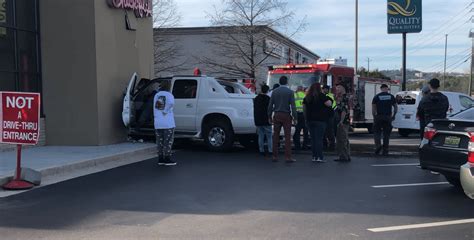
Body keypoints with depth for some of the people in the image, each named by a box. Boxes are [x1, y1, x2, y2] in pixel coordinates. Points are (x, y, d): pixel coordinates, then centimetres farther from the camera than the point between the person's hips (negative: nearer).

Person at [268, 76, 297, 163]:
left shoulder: (274, 91, 5)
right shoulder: (290, 92, -4)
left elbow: (270, 105, 6)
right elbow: (293, 105, -8)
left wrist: (270, 116, 12)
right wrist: (294, 117, -6)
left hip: (277, 116, 3)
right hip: (286, 116, -3)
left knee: (276, 136, 8)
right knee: (287, 136, -3)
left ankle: (275, 156, 9)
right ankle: (288, 157, -6)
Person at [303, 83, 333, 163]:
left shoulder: (307, 97, 10)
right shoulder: (321, 96, -8)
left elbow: (304, 108, 14)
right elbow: (329, 104, -11)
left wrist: (306, 118, 22)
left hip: (310, 120, 5)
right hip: (320, 120, -5)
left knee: (313, 138, 9)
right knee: (319, 138, -4)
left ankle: (314, 156, 10)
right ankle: (319, 157, -7)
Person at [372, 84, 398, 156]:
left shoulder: (376, 97, 0)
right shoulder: (391, 96, 6)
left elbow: (373, 108, -4)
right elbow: (396, 107, 7)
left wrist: (374, 116, 4)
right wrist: (393, 115, 18)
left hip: (379, 117, -2)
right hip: (388, 117, 2)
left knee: (377, 132, 9)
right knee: (386, 134, 7)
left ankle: (378, 144, -15)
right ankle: (385, 151, 8)